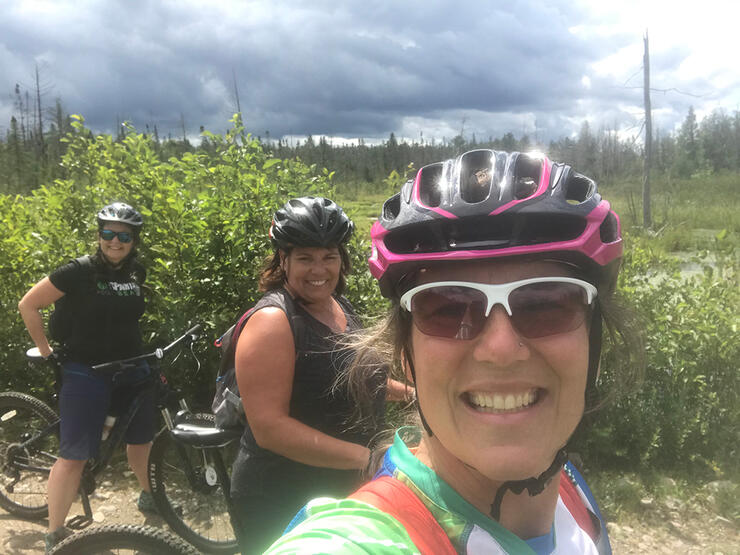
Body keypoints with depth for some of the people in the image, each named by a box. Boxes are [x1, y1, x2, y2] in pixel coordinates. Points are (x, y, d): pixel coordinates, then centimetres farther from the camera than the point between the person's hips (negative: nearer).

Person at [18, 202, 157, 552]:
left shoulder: (137, 272, 2)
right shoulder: (79, 271, -13)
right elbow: (28, 305, -5)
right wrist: (46, 352, -4)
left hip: (131, 371, 5)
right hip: (86, 373, -5)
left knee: (141, 439, 18)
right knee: (74, 457, -2)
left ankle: (148, 496, 43)